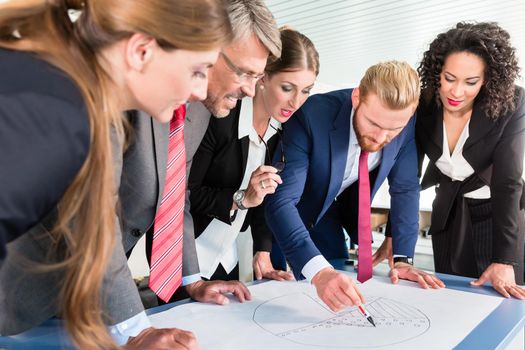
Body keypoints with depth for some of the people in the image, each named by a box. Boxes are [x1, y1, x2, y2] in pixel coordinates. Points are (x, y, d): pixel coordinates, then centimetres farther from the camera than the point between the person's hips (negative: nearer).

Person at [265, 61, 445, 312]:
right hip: (282, 215, -4)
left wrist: (402, 258, -14)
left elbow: (405, 189, -8)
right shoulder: (311, 116, -37)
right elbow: (281, 200, -43)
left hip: (328, 215, 4)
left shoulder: (405, 124, -22)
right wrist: (318, 271, -56)